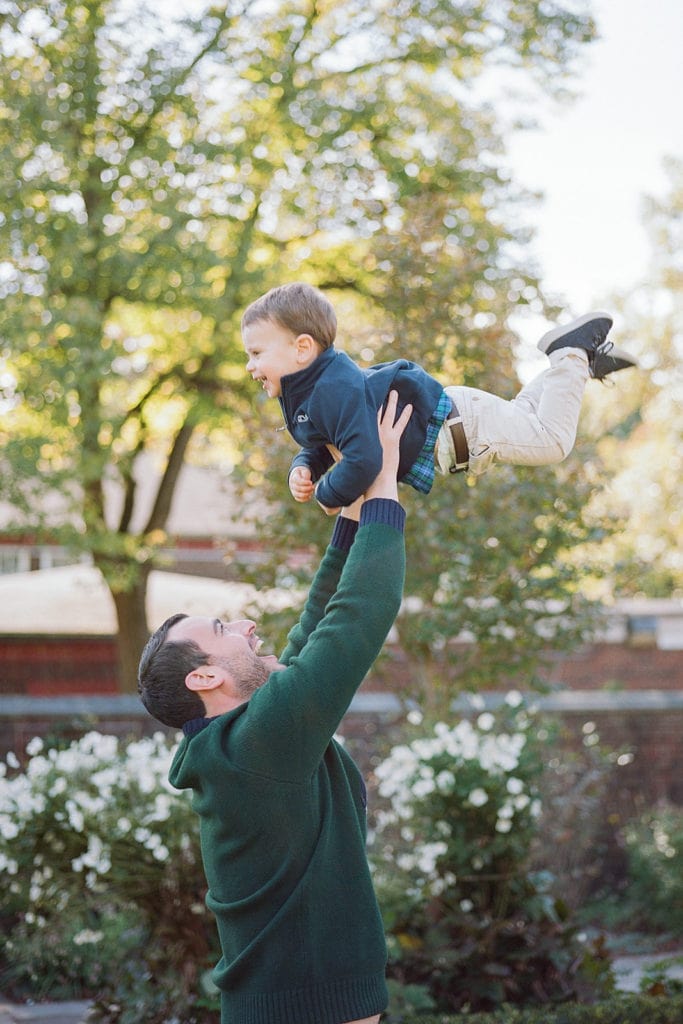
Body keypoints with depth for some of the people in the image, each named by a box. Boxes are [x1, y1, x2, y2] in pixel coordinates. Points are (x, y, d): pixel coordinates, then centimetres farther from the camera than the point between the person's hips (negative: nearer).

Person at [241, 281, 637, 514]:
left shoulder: (336, 392, -36)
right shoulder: (302, 394, -4)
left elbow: (363, 459, -44)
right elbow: (321, 446, 11)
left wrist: (328, 493, -26)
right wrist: (304, 469, -11)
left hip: (459, 425, -9)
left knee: (553, 439, 4)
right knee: (524, 415, 30)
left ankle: (572, 353, 14)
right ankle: (580, 358, 36)